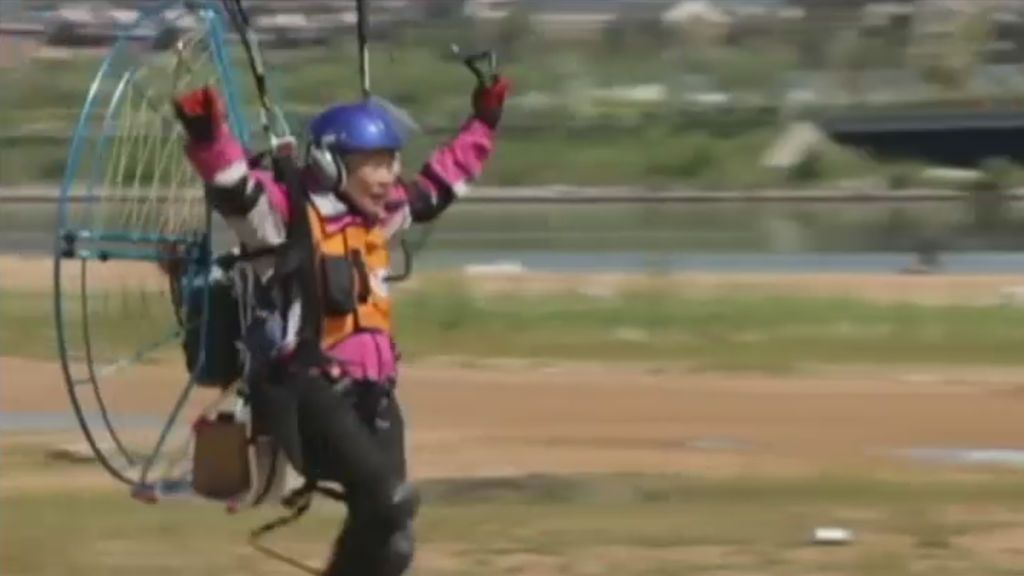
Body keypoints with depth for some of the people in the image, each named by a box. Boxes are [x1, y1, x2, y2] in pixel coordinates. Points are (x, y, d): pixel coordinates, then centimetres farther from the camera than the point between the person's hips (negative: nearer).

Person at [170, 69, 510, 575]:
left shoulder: (379, 213, 15)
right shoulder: (288, 212, -9)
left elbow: (438, 186, 33)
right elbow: (235, 188, -27)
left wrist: (482, 124, 37)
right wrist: (207, 135, -47)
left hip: (371, 391, 8)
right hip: (309, 390, -8)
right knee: (391, 500, -26)